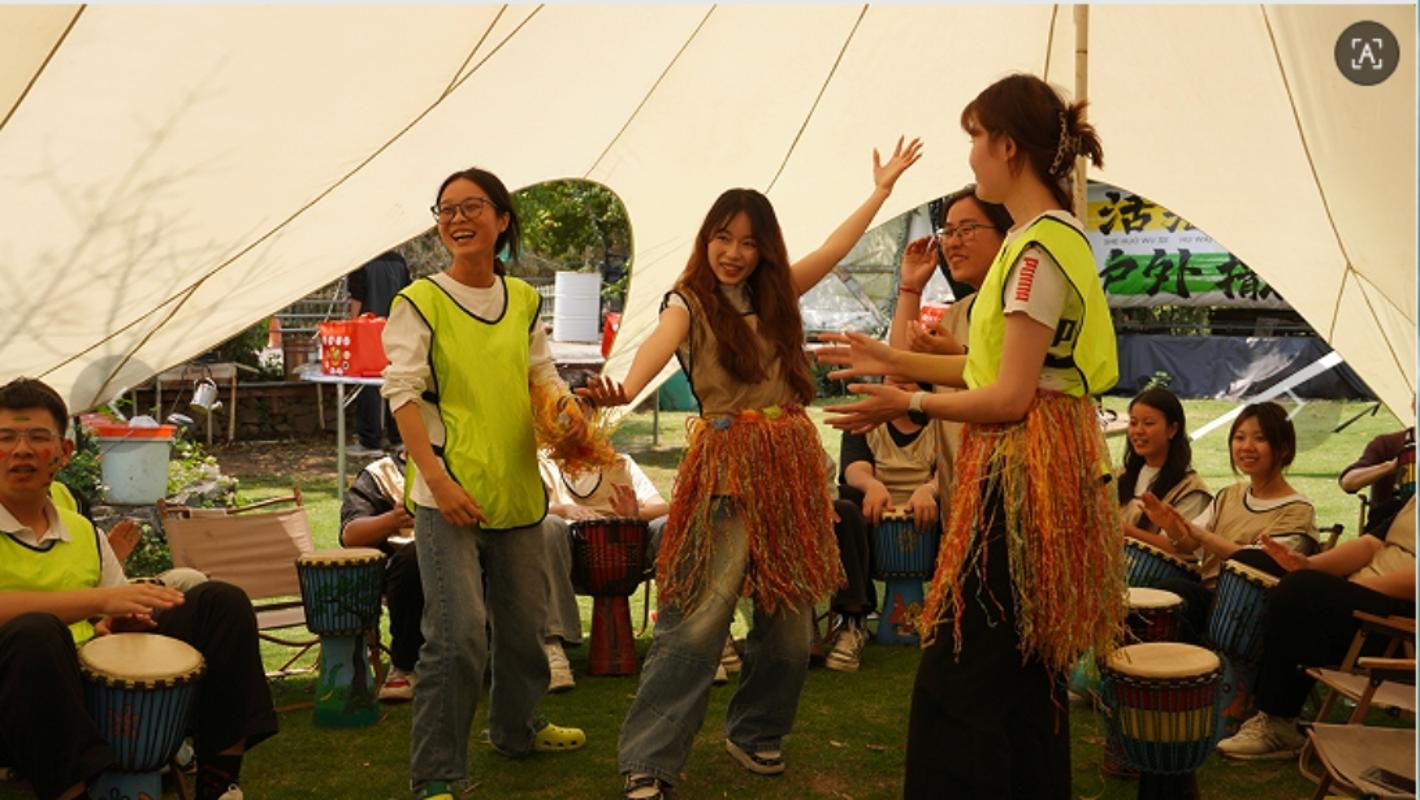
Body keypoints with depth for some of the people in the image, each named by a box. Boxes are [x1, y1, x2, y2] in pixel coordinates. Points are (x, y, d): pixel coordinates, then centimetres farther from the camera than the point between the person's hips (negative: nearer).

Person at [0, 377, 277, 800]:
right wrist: (96, 600, -25)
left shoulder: (84, 533, 18)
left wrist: (119, 622, -6)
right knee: (35, 632, -38)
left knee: (220, 602, -6)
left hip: (99, 685, 6)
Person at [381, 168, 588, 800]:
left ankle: (516, 727, 42)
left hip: (517, 488, 6)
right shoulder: (419, 302, -5)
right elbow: (403, 392, -10)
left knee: (524, 621, 18)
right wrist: (436, 476, -20)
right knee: (459, 635, -12)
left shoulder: (524, 300, 11)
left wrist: (560, 406, -7)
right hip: (448, 492, -5)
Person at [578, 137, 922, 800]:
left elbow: (837, 246, 23)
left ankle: (754, 734, 28)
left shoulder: (777, 294, 13)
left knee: (790, 618, 8)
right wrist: (623, 389, -45)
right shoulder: (689, 302, -2)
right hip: (727, 465, -5)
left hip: (791, 463, 6)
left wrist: (883, 187, 29)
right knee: (698, 619, -11)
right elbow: (659, 345, -24)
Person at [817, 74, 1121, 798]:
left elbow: (1010, 397, -19)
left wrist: (908, 403, -9)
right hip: (1028, 470, 11)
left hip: (1021, 473, -11)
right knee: (1026, 675, 18)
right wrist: (891, 359, 16)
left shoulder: (1039, 247, -16)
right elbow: (995, 366, 15)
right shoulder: (1044, 236, 16)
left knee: (959, 677, -5)